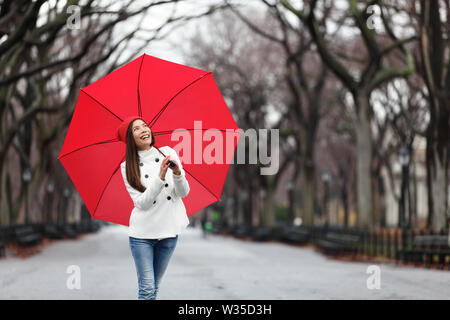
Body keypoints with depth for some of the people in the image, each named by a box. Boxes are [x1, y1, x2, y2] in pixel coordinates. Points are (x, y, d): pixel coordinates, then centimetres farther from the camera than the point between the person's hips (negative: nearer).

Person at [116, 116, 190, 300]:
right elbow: (142, 203, -13)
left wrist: (177, 173, -21)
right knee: (146, 289, -6)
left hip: (169, 230, 2)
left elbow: (184, 192, 0)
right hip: (142, 233, -2)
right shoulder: (127, 167, -3)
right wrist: (160, 178, -23)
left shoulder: (168, 152, 2)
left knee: (154, 287, 11)